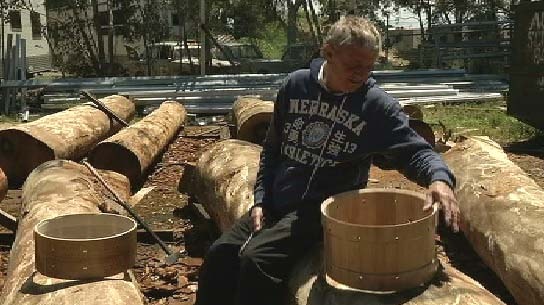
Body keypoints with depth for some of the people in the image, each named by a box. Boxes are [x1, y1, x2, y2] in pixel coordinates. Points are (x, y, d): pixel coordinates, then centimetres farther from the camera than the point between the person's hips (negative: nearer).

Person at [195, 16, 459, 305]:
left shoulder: (377, 105, -9)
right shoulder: (295, 85, 2)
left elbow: (415, 150, -7)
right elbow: (272, 149, 11)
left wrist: (439, 178, -30)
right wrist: (260, 201, 2)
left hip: (324, 208, -5)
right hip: (276, 203, 5)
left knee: (256, 258, -24)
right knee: (220, 253, -7)